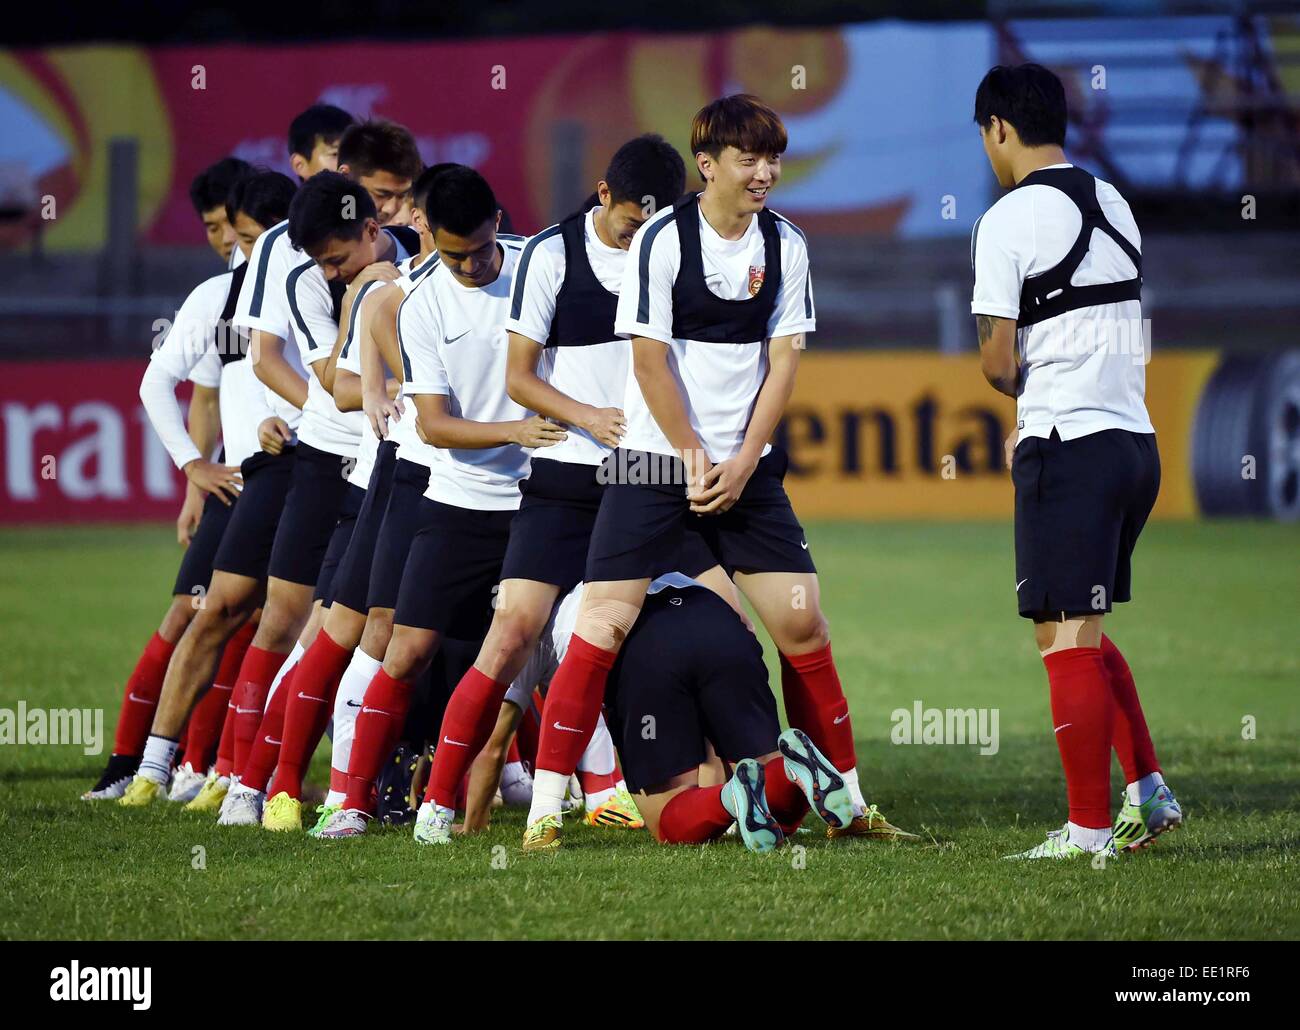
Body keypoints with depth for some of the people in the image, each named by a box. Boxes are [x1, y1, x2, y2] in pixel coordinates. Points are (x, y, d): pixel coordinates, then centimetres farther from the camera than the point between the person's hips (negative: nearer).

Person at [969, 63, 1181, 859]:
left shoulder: (1007, 222, -10)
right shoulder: (1113, 205, 13)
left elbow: (998, 364, -10)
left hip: (1070, 450, -8)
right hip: (1136, 439, 8)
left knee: (1066, 638, -2)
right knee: (1084, 632, 19)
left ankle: (1089, 830, -2)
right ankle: (1148, 791, 13)